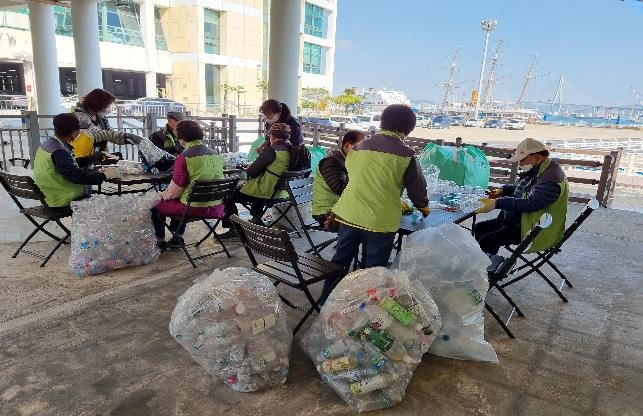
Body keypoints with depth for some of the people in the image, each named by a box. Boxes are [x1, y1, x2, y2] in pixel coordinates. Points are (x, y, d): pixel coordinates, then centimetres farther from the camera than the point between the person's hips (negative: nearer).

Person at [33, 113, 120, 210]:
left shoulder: (49, 143, 6)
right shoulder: (59, 152, -24)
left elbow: (71, 164, 16)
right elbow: (77, 176, -32)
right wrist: (104, 175, -27)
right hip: (62, 201, -9)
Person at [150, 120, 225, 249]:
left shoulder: (184, 157, -16)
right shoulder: (217, 155, 3)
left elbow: (176, 190, -13)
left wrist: (165, 195, 10)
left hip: (194, 208, -7)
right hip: (216, 208, 7)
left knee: (156, 206, 18)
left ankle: (160, 241, 31)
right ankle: (178, 238, 39)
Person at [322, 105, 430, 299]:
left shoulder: (358, 147, 7)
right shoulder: (405, 155, -6)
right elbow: (417, 186, 3)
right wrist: (423, 206, 24)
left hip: (349, 215, 4)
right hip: (381, 221, -4)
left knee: (340, 260, 18)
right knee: (373, 269, 9)